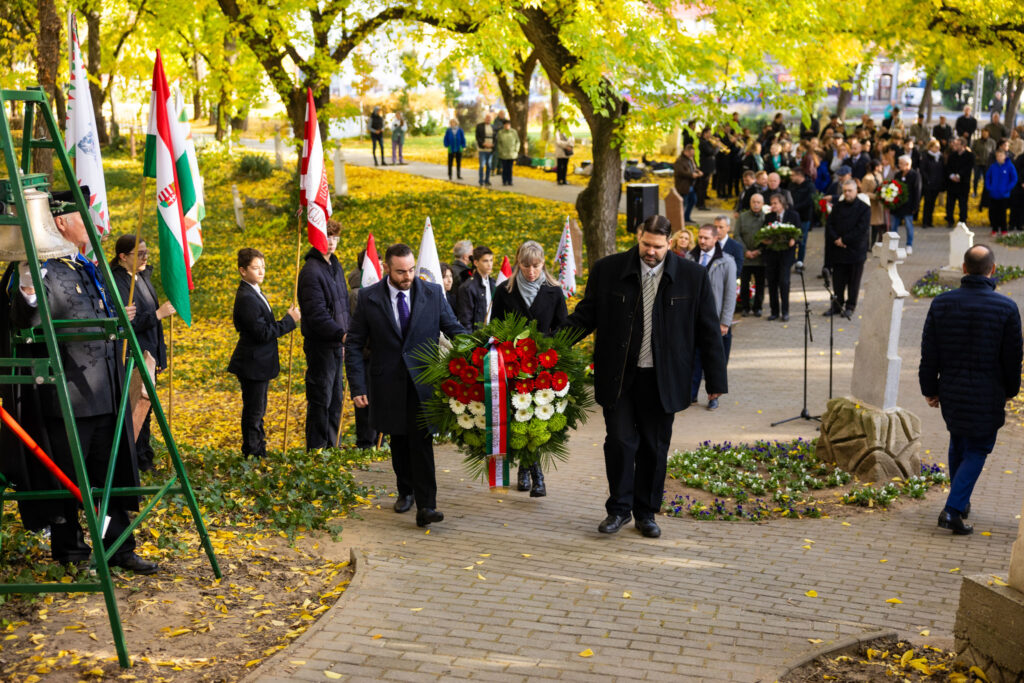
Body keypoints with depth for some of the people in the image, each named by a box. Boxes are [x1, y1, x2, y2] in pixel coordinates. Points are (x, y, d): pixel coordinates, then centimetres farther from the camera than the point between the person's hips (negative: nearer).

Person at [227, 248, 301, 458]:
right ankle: (251, 455, 7)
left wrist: (286, 320, 9)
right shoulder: (246, 298, -21)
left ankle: (260, 453, 28)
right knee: (253, 413, -1)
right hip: (252, 365, -10)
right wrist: (289, 320, -18)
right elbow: (263, 333, -23)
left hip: (260, 365, 10)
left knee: (257, 412, 18)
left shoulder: (255, 293, 12)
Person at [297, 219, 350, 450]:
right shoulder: (311, 271, -16)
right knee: (321, 399, -3)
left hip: (336, 344, 9)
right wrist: (341, 334, -27)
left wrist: (346, 334, 14)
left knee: (335, 398, 15)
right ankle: (316, 449, 6)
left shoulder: (336, 267, 13)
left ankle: (330, 446, 25)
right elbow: (317, 313, -22)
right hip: (320, 344, -9)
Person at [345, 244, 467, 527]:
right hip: (388, 384, 2)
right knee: (399, 441, 15)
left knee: (421, 442, -11)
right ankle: (406, 491, 36)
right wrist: (358, 387, -7)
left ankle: (426, 506, -13)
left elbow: (454, 329, 3)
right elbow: (354, 345, 0)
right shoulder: (368, 297, -4)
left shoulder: (433, 293, -3)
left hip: (423, 382, -1)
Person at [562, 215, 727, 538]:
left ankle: (646, 512, 24)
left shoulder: (693, 276, -1)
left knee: (655, 448, 8)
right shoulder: (607, 270, -1)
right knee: (620, 441, -2)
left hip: (662, 380, 1)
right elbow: (586, 315, 5)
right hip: (618, 376, 0)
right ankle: (619, 508, 16)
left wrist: (715, 381, 2)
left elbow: (708, 331, 4)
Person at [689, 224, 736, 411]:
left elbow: (730, 293, -3)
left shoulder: (726, 262, -2)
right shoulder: (689, 259, 5)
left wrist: (725, 322, -8)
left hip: (715, 319, -2)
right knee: (692, 357, 3)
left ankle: (713, 396, 18)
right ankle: (690, 395, 13)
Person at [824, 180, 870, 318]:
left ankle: (850, 307, 13)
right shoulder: (837, 206, 9)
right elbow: (829, 224, 6)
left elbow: (862, 229, -12)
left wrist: (844, 240, -13)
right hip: (837, 250, 4)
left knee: (853, 281, 4)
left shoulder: (864, 208, -5)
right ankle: (837, 304, 18)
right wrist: (836, 239, -11)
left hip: (855, 251, -4)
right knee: (838, 279, 8)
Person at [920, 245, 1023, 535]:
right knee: (977, 450, 7)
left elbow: (928, 354, 0)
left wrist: (929, 389, 12)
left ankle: (960, 503, 34)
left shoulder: (941, 303, -5)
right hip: (987, 396, -3)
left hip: (951, 392, 3)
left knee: (958, 444, 23)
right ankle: (953, 509, -6)